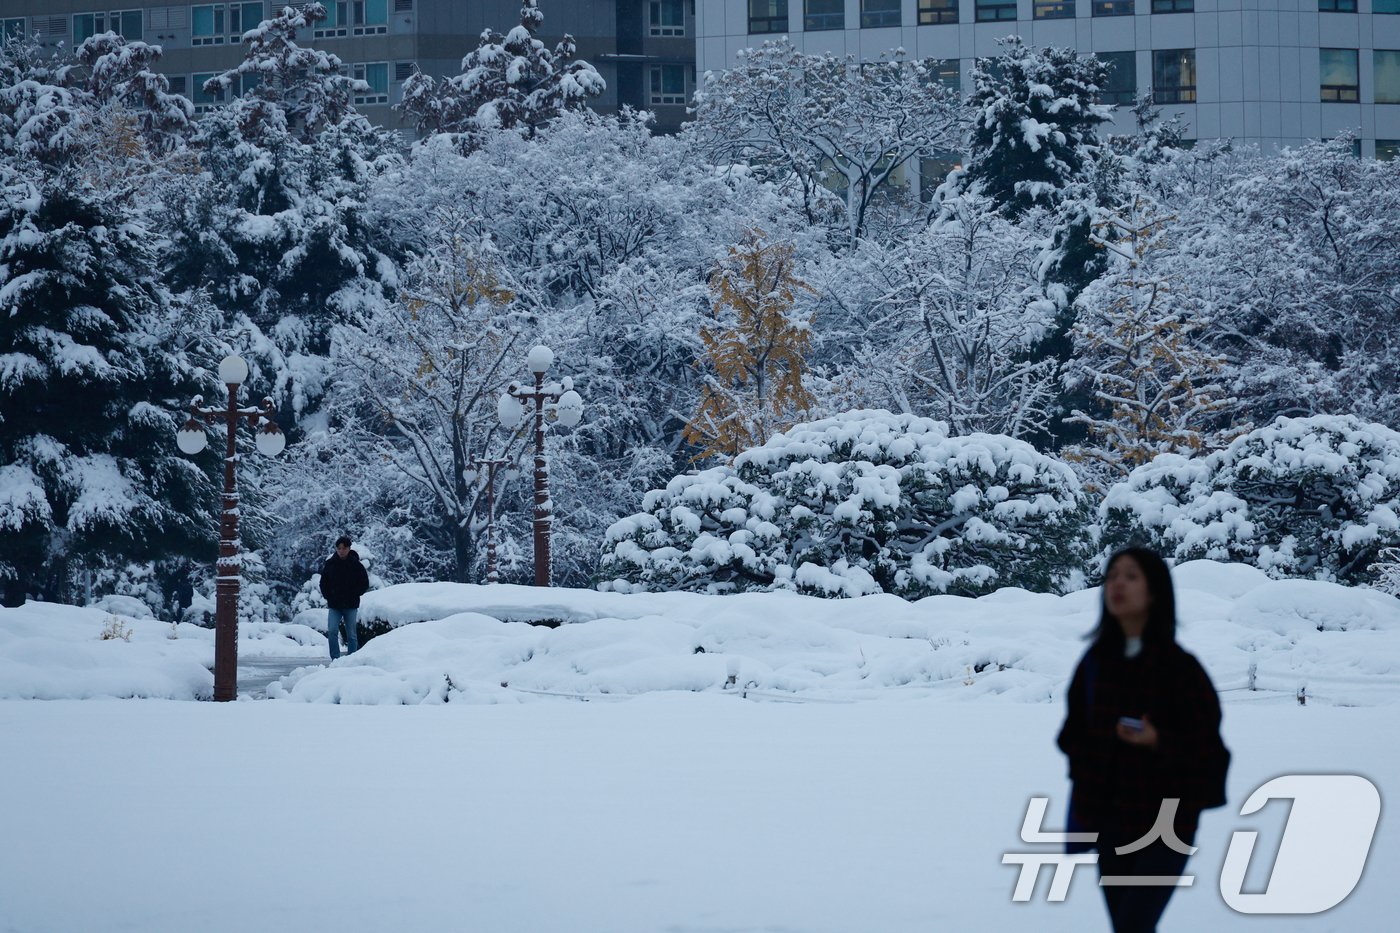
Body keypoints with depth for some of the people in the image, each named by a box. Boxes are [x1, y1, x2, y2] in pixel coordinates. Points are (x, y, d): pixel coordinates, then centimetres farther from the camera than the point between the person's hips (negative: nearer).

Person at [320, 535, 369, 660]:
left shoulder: (356, 565, -2)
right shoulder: (330, 564, 3)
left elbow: (364, 584, 2)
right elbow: (323, 583, 12)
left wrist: (353, 595, -7)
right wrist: (329, 597, 1)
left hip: (351, 606, -1)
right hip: (334, 605, 1)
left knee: (351, 635, 4)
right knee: (332, 631, -13)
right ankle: (335, 660, -10)